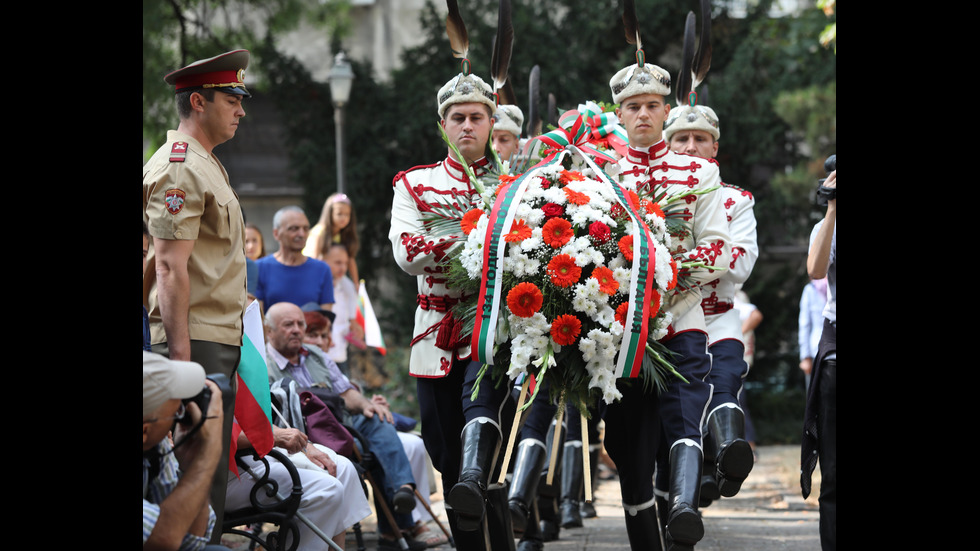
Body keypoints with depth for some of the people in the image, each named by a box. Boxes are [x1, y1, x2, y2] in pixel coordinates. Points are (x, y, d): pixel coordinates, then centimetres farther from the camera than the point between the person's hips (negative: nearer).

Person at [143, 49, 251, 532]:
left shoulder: (206, 165, 20)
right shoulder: (178, 169, -12)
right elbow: (170, 268, -19)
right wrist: (181, 357, -23)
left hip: (219, 342, 10)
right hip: (197, 343, -10)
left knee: (212, 469, 10)